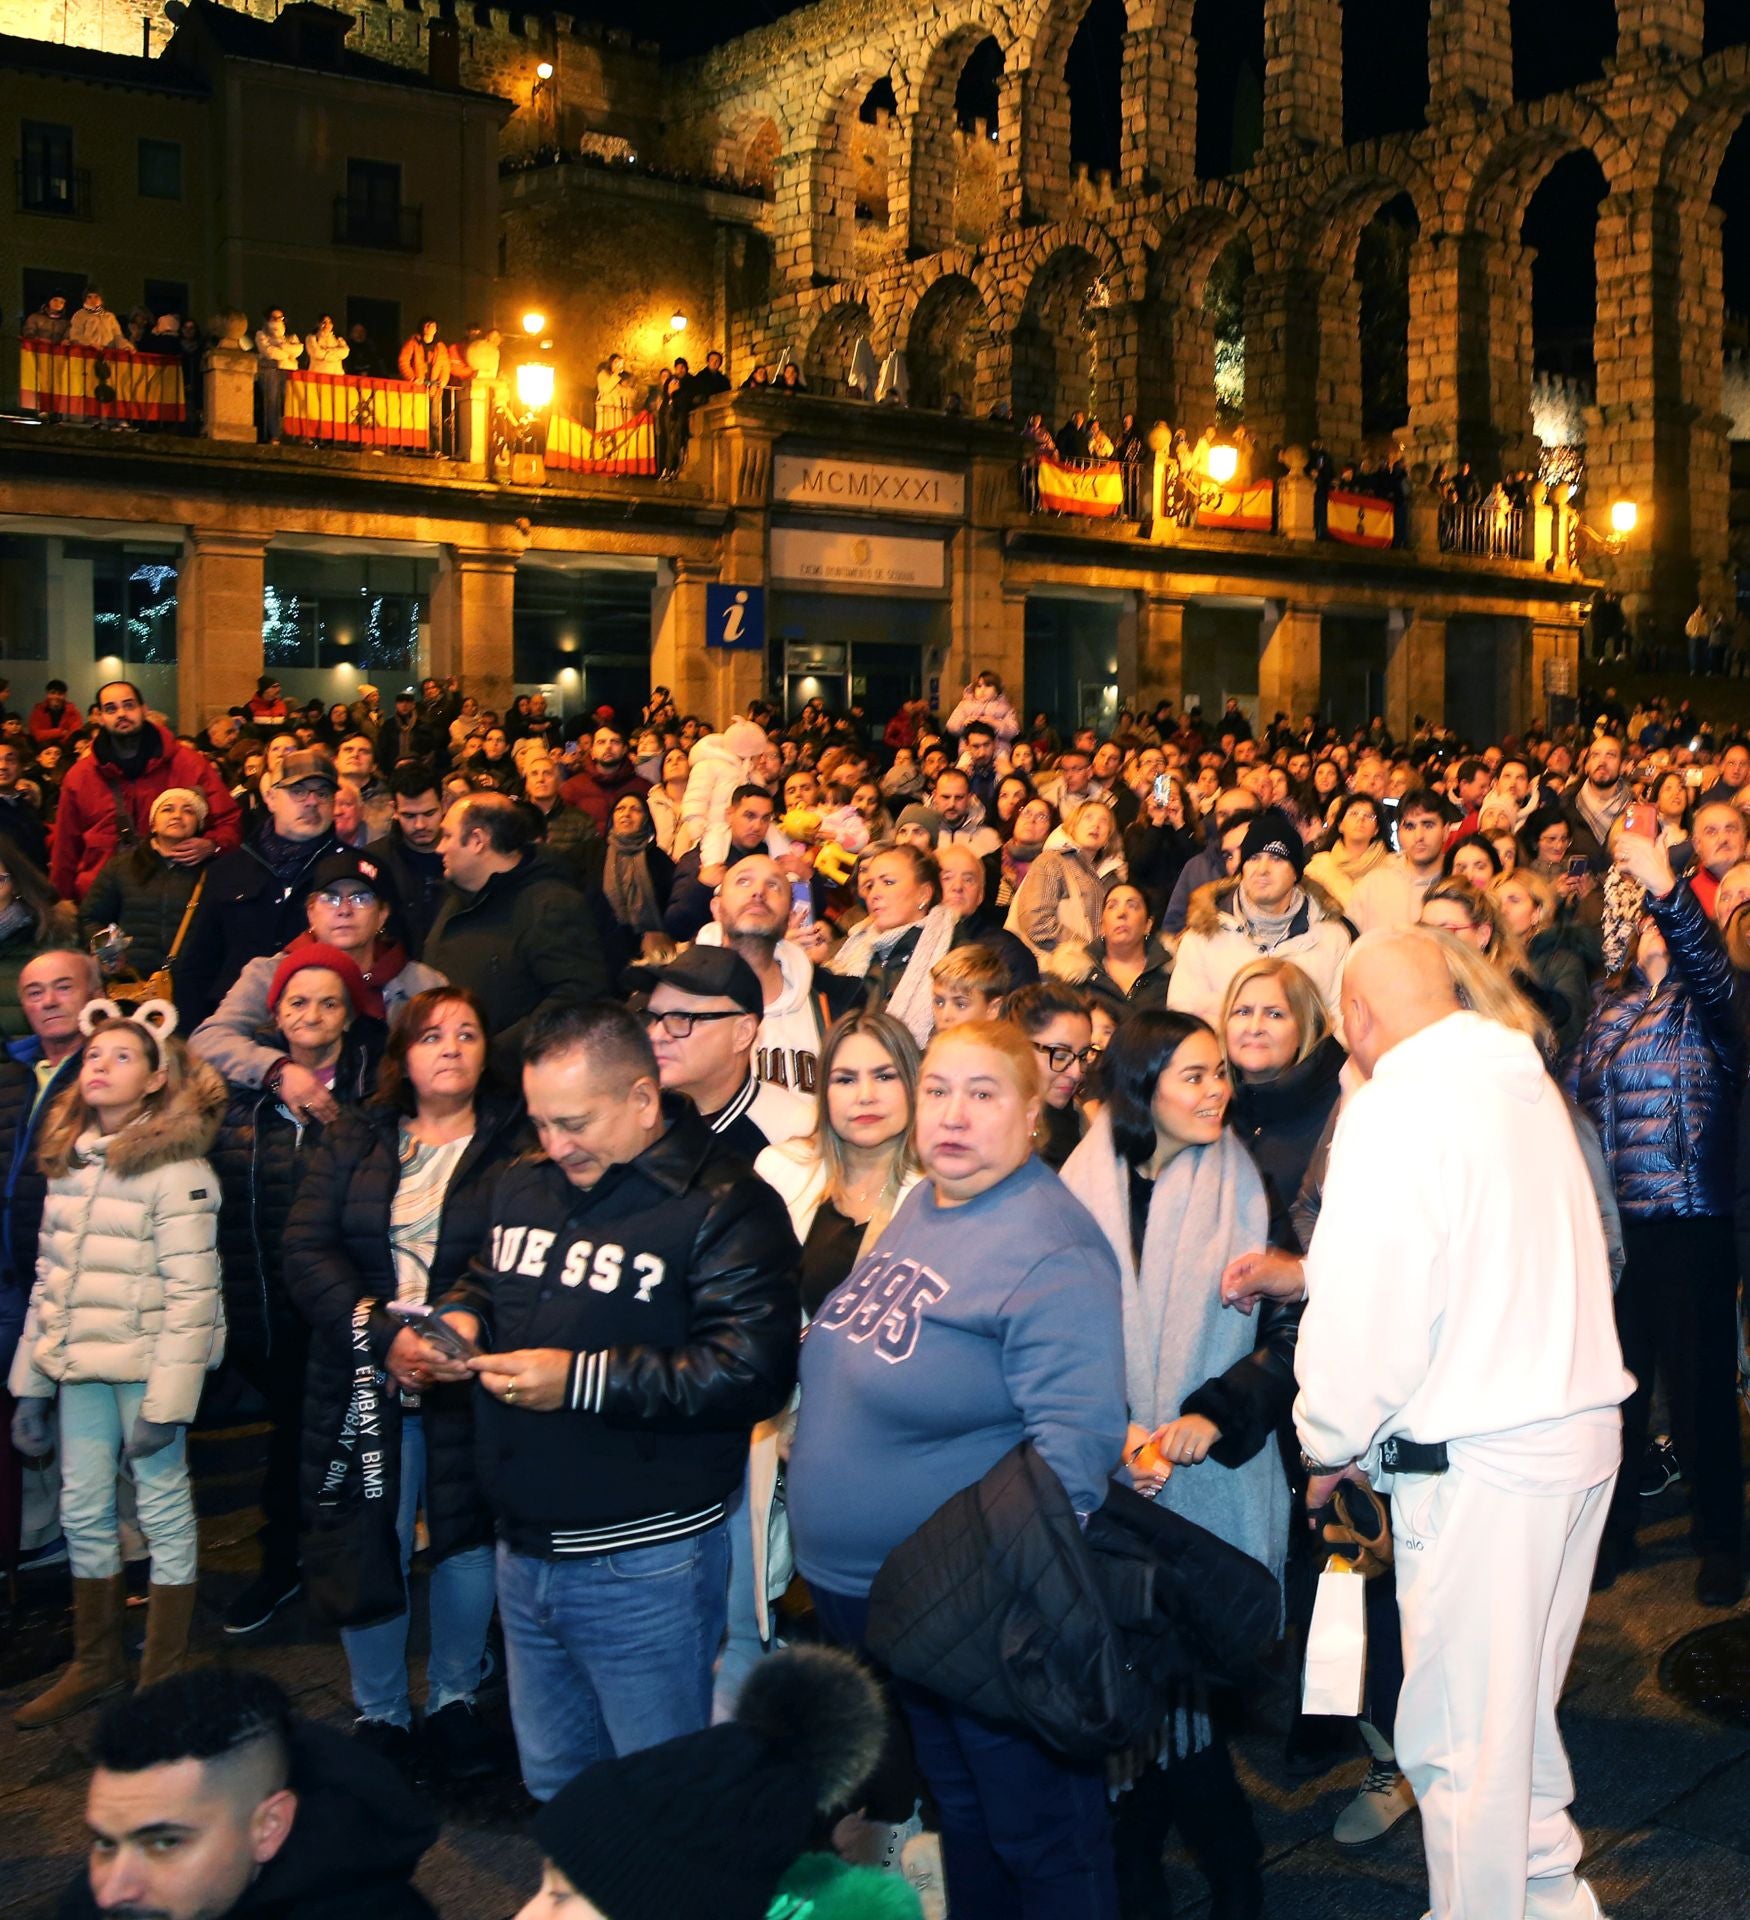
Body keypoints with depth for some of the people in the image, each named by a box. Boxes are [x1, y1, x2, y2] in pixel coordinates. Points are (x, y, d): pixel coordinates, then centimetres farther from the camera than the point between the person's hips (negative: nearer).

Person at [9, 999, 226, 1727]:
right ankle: (96, 1662, 30)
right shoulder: (66, 1162, 10)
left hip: (147, 1365, -6)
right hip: (79, 1367, 7)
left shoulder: (178, 1170, -11)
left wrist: (167, 1399, -18)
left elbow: (190, 1293, -14)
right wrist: (31, 1380, 11)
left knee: (163, 1508, 3)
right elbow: (47, 1278, 13)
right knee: (83, 1512, 13)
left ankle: (164, 1679, 15)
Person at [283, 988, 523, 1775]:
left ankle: (454, 1700, 29)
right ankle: (379, 1712, 26)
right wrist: (383, 1337, -15)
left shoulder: (518, 1144, 0)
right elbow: (306, 1249, -2)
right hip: (362, 1382, 2)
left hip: (468, 1384, -2)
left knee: (466, 1543, 7)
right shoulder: (352, 1142, 9)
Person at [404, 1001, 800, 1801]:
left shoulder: (723, 1205, -16)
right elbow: (484, 1281, 25)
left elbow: (753, 1371, -25)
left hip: (644, 1563, -7)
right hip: (523, 1550, 7)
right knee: (552, 1786, 22)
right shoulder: (522, 1186, 8)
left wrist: (583, 1381, -25)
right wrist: (457, 1318, 0)